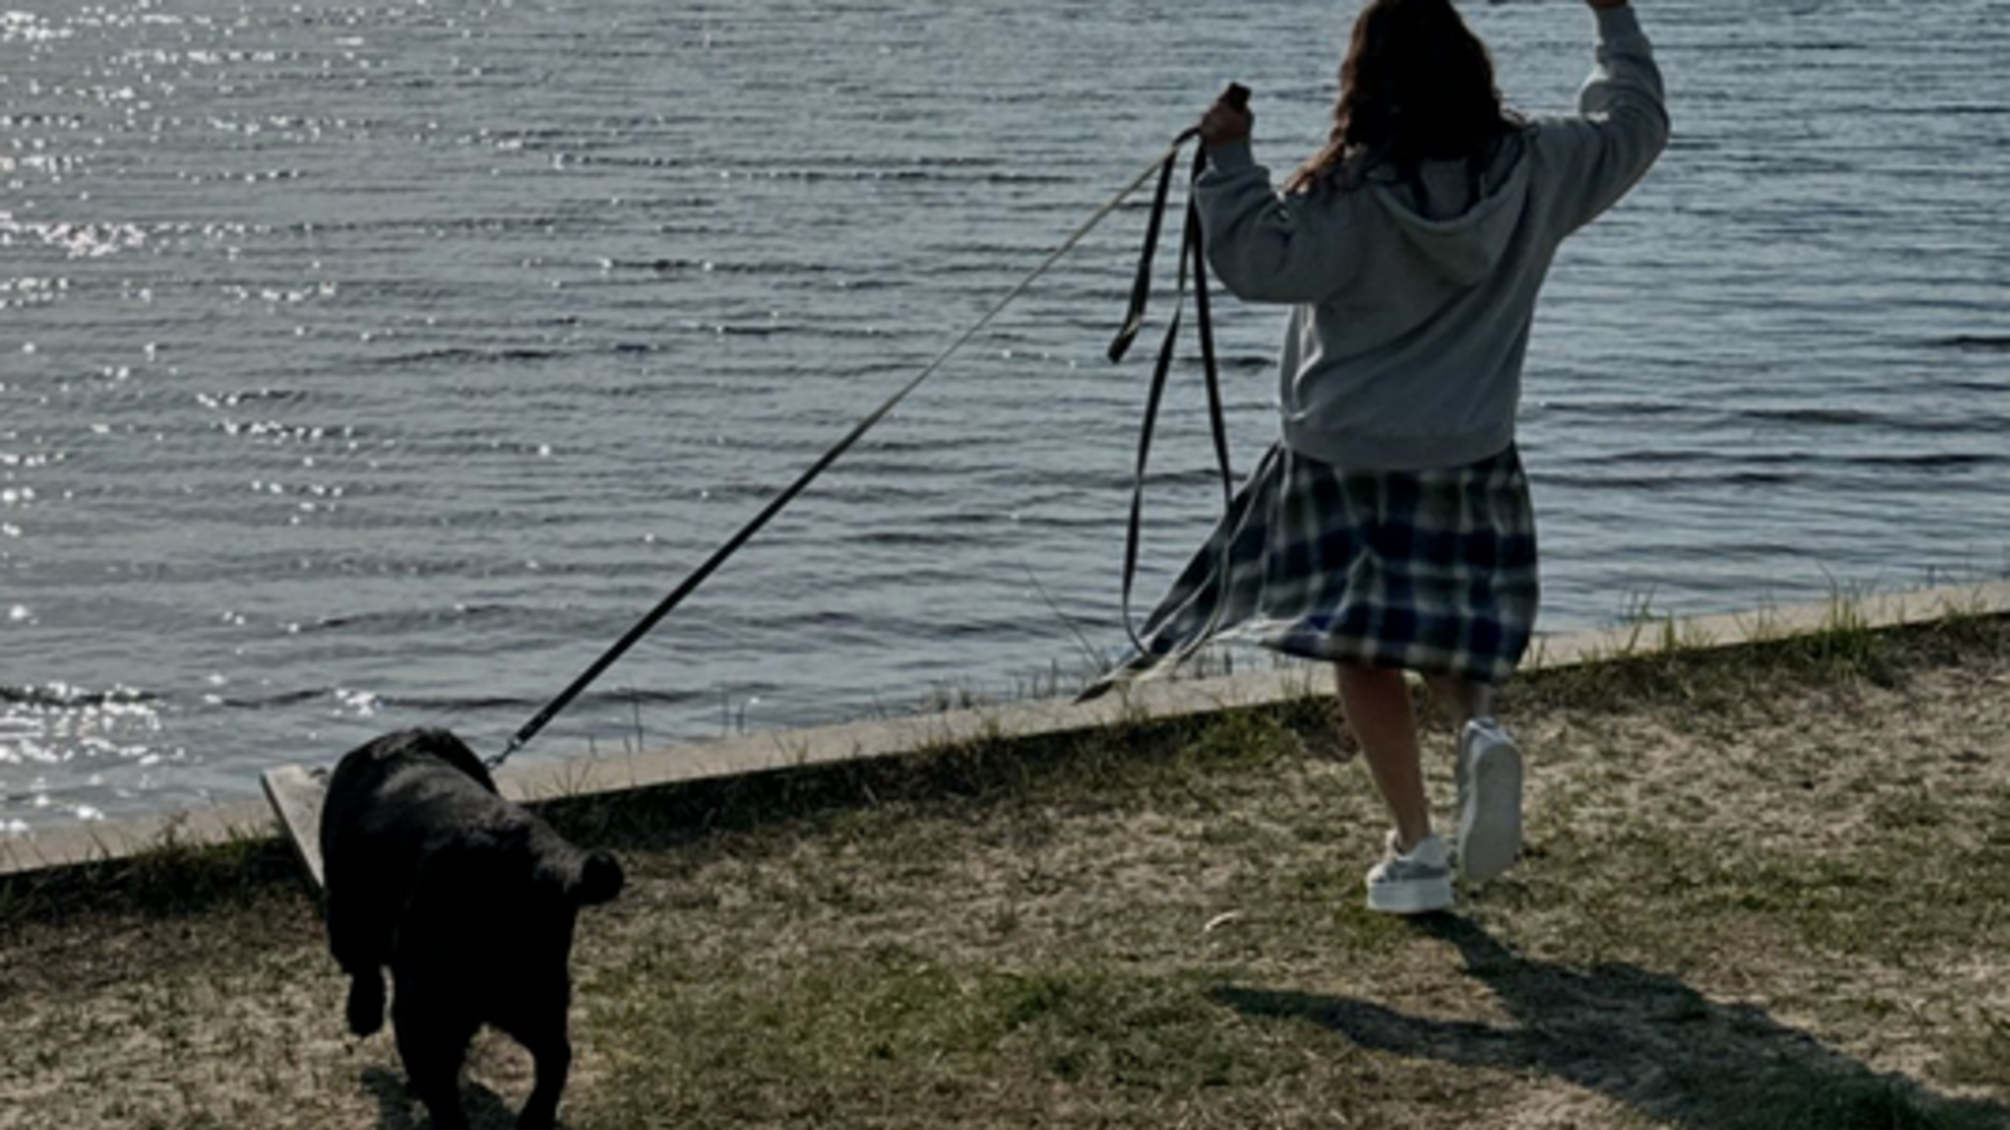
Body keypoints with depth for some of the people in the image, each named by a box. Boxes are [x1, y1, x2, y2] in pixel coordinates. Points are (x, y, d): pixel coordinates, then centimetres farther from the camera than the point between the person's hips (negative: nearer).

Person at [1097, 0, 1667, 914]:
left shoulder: (1349, 196, -17)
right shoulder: (1534, 168, -2)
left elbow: (1258, 260, -21)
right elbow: (1634, 125, 13)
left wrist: (1230, 160, -12)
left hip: (1346, 456, -4)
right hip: (1472, 460, 4)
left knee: (1364, 653, 5)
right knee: (1448, 639, 18)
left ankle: (1417, 850, 4)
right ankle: (1480, 728, -14)